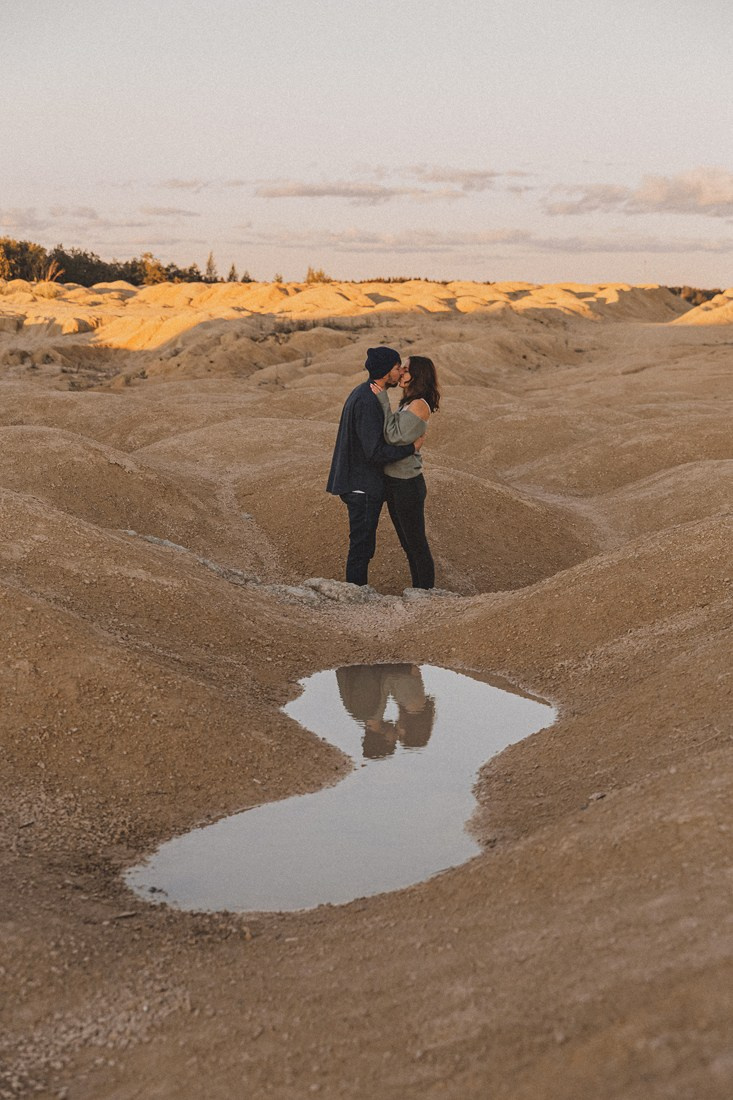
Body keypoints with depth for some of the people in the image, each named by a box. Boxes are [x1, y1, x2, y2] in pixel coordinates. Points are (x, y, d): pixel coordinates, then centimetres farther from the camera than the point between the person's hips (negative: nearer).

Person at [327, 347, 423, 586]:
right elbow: (375, 452, -27)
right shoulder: (367, 402, -23)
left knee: (363, 544, 18)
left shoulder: (363, 393, 10)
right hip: (363, 487, -10)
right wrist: (411, 448, -16)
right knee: (361, 546, 0)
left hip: (359, 484, 10)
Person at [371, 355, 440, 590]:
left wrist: (383, 400, -17)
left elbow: (394, 436, -18)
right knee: (408, 544, 17)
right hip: (393, 482, 10)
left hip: (408, 484, -10)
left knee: (417, 544, 0)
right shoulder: (407, 404, 11)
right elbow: (391, 436, 9)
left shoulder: (419, 406, -18)